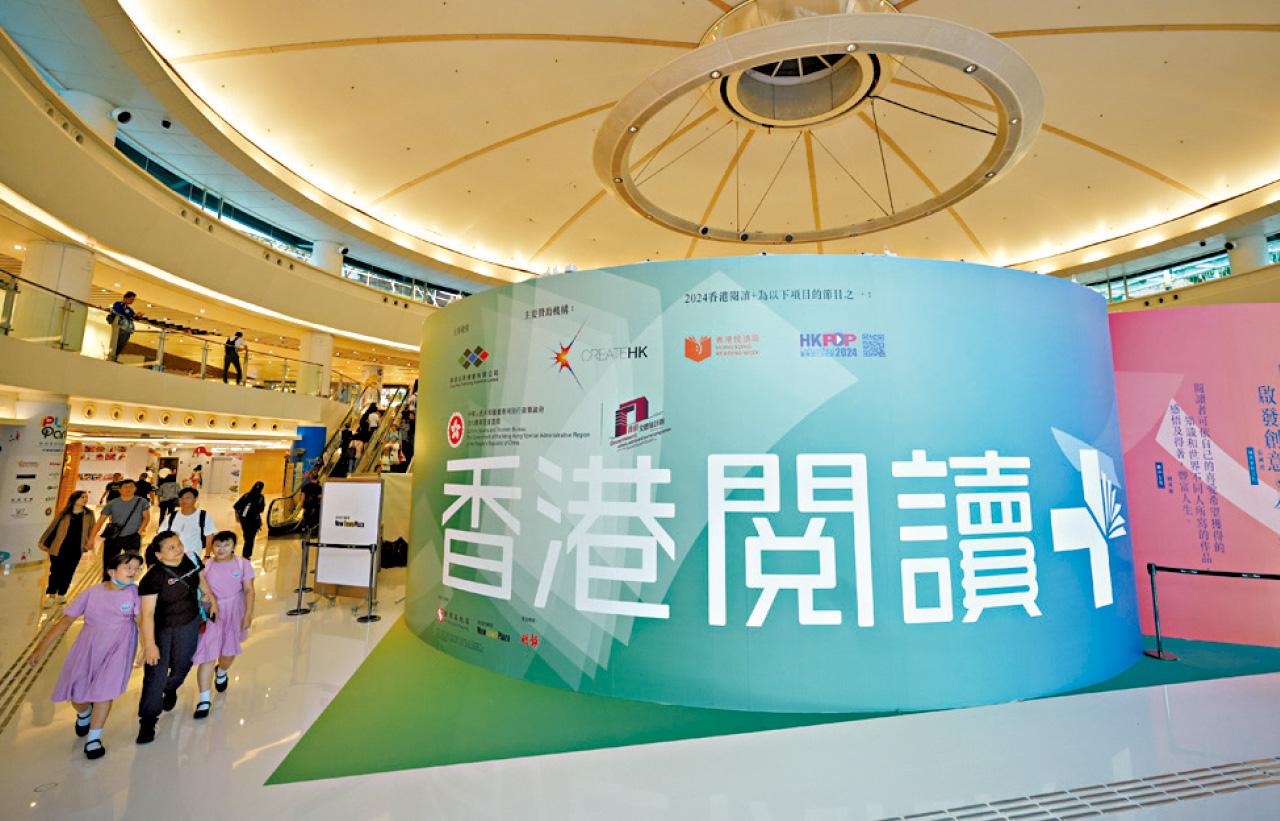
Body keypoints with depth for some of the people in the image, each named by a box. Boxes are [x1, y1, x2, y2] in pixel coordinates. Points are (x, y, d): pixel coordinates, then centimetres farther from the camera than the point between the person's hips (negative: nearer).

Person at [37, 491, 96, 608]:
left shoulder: (89, 514, 2)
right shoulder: (63, 514, -2)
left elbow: (91, 530, 7)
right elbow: (52, 528, 5)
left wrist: (88, 543, 2)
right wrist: (44, 542, 5)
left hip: (75, 549, 1)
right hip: (59, 548, -1)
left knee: (68, 573, 9)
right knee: (56, 572, 1)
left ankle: (62, 594, 25)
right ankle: (50, 595, 15)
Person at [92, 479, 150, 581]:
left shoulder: (141, 502, -5)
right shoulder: (112, 504, -3)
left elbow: (146, 517, 2)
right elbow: (101, 521, -1)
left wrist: (139, 531, -6)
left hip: (132, 538, -1)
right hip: (113, 538, 1)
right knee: (108, 564, 8)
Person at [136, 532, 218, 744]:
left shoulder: (190, 560, -11)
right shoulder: (153, 578, -26)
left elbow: (200, 577, 11)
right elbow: (147, 613, -25)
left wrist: (212, 599, 13)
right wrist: (149, 644, -26)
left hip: (189, 625, 4)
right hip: (160, 629, -4)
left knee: (181, 666, 19)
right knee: (156, 674, -2)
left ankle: (170, 689, 51)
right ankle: (148, 720, 17)